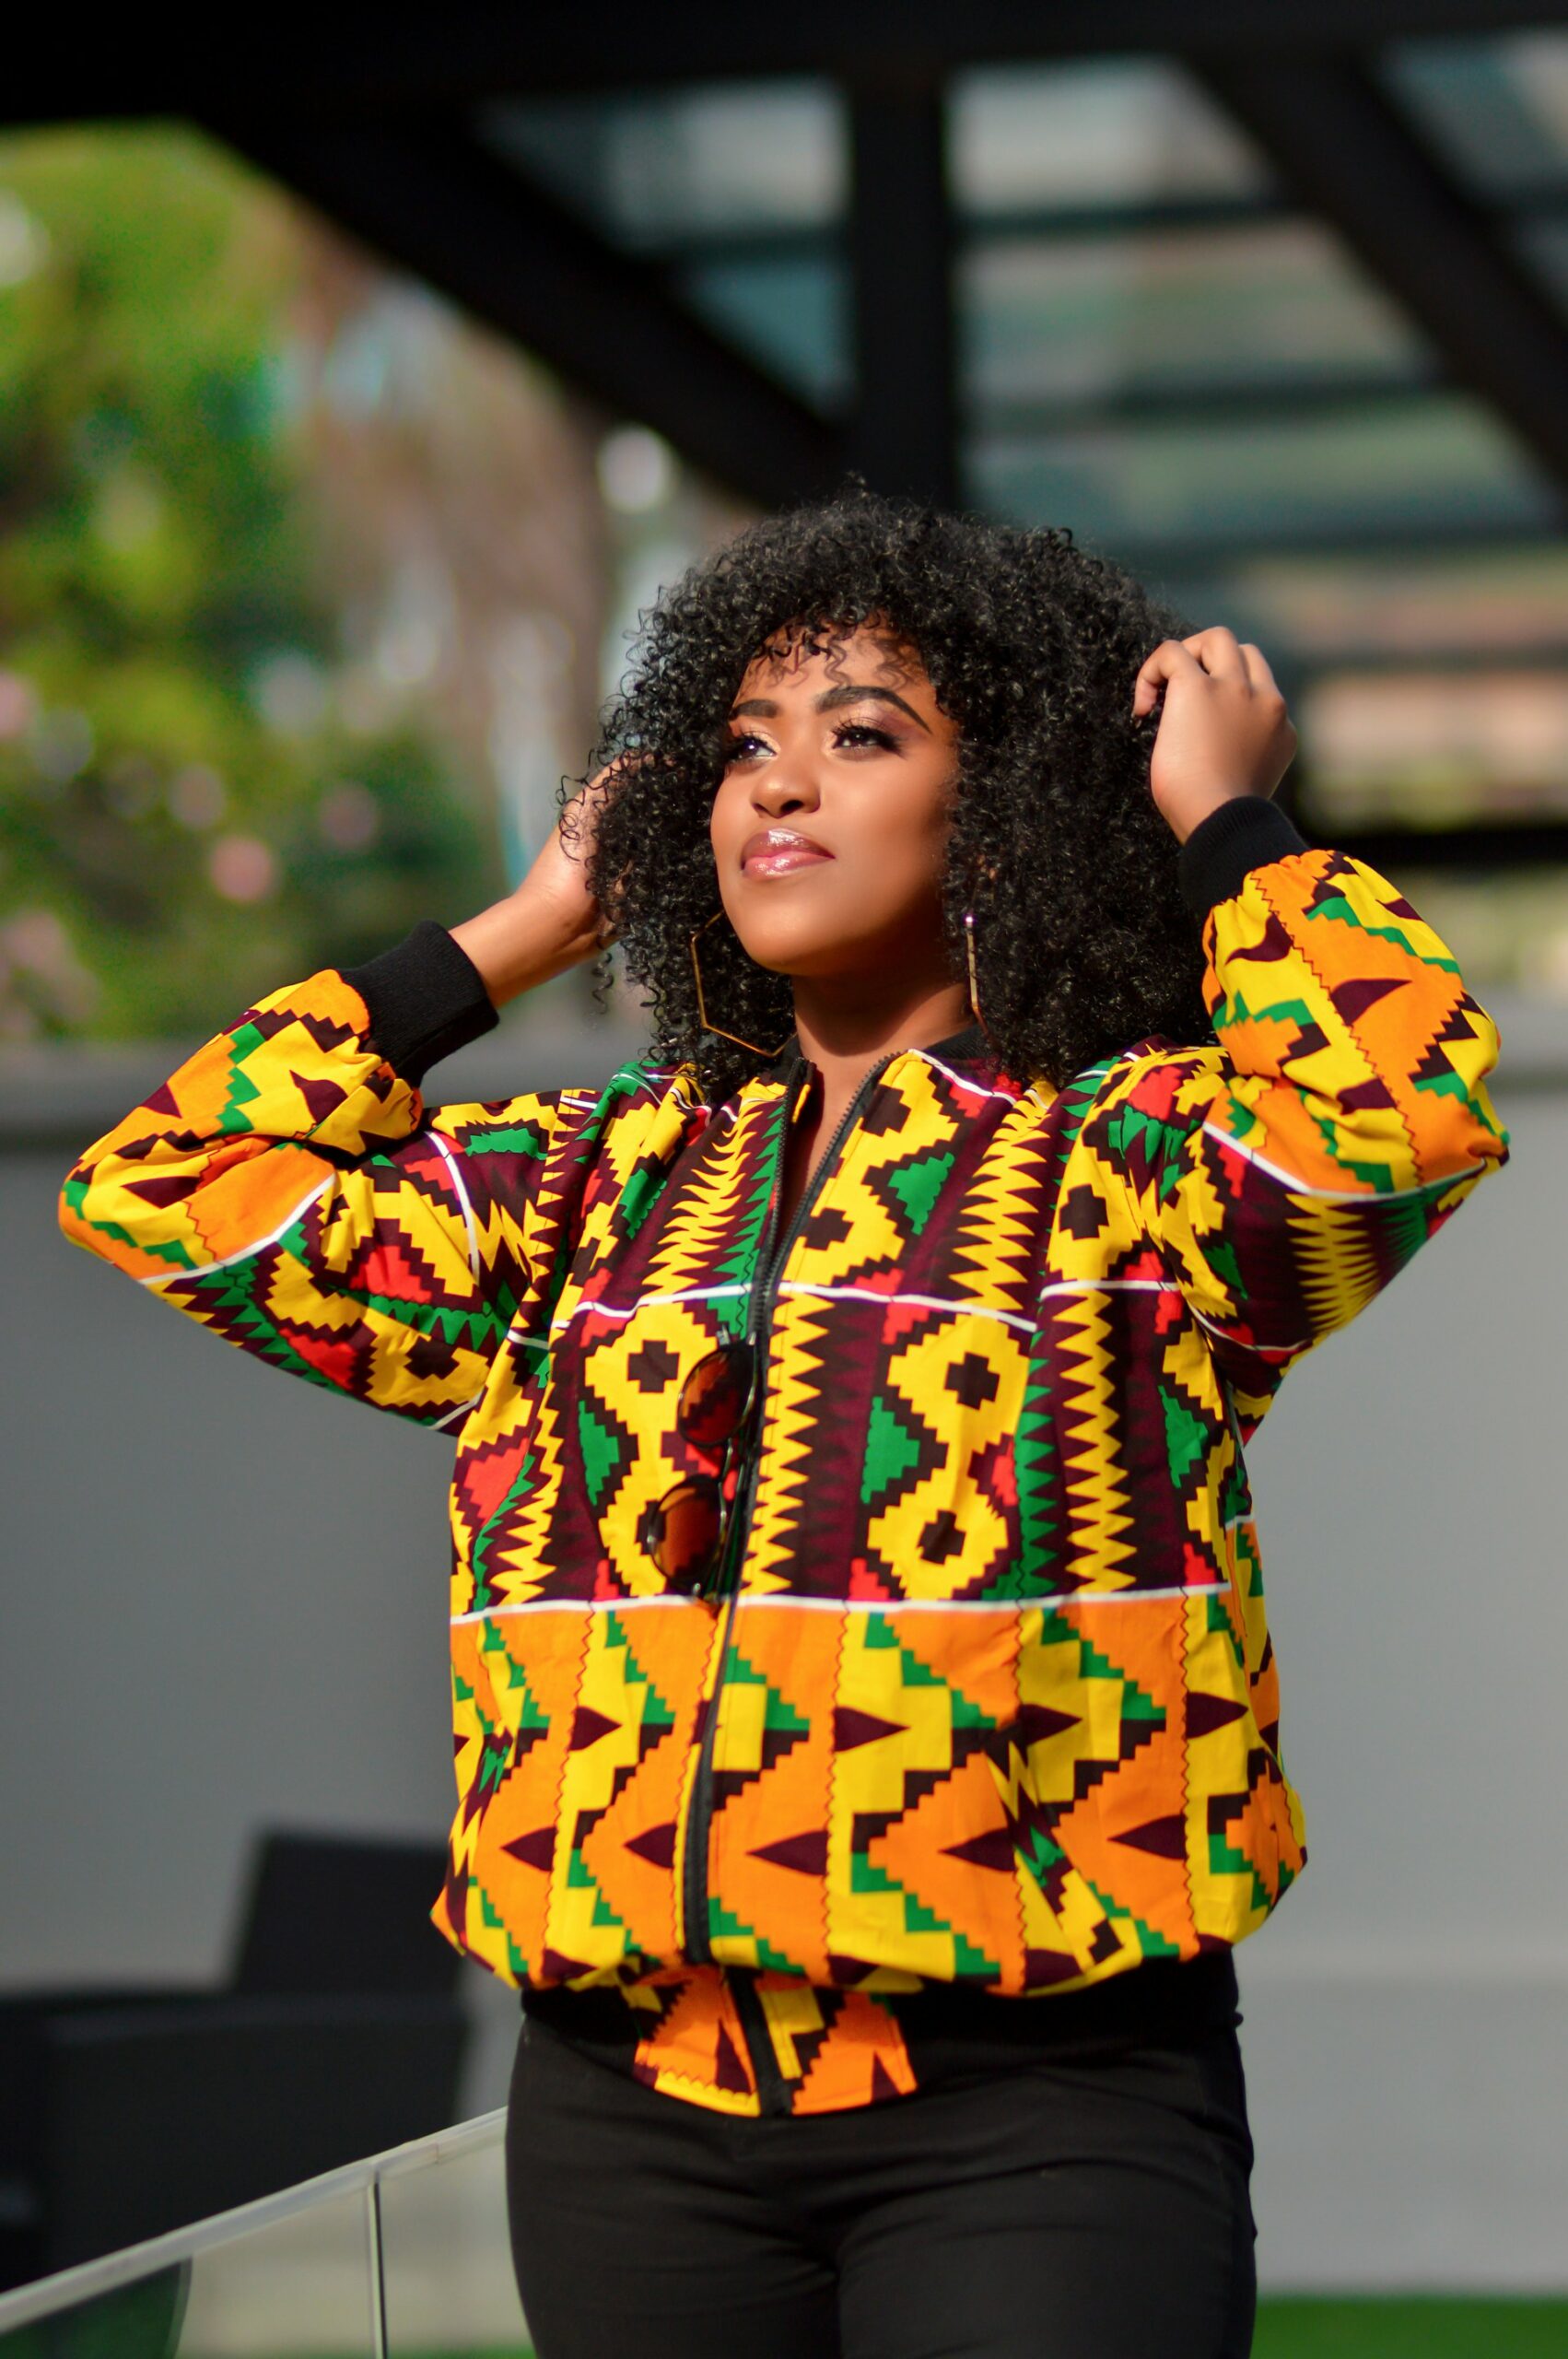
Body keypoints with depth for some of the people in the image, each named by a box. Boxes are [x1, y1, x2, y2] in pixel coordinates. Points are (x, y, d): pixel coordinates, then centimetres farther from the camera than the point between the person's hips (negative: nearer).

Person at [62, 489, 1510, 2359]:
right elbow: (171, 1194, 12)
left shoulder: (1130, 1157, 1)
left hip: (1035, 2112, -4)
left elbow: (1410, 1100, -19)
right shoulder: (594, 1190, 15)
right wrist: (521, 935, 18)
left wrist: (1225, 823, -3)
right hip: (633, 2113, 5)